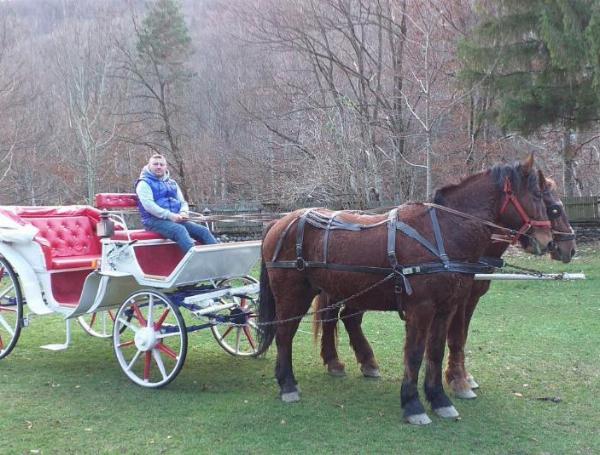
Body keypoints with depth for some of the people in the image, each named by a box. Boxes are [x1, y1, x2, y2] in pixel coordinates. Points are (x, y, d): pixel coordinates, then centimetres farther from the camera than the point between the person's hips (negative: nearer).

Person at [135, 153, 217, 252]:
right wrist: (170, 215, -22)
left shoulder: (172, 183, 24)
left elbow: (183, 202, 21)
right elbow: (148, 205, -12)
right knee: (180, 230, -36)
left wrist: (183, 213, -5)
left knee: (203, 230, -14)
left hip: (176, 219, 7)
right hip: (155, 220, -7)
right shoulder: (144, 183, 3)